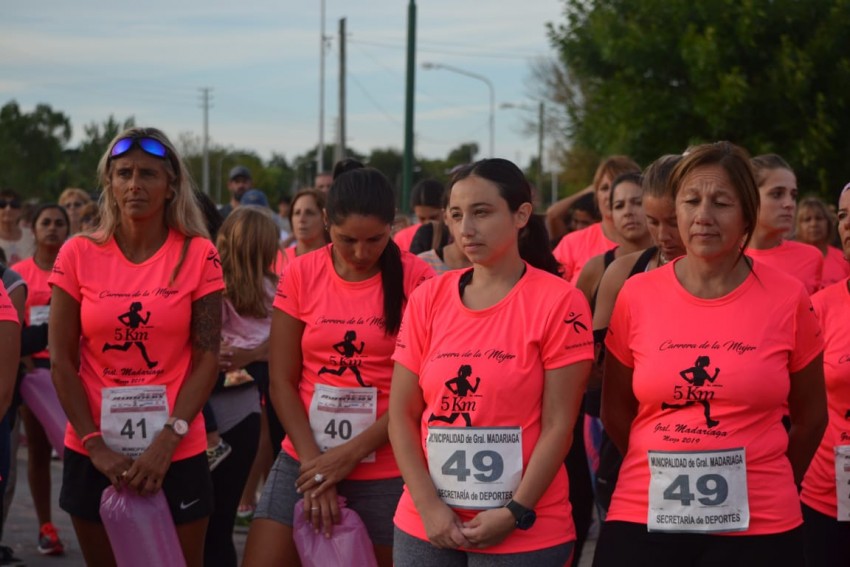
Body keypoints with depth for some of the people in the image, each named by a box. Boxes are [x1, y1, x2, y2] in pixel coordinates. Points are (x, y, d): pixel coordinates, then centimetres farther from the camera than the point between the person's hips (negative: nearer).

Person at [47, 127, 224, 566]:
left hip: (178, 453, -1)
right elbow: (61, 360, -1)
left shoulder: (198, 255, -3)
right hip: (94, 454, 1)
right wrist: (94, 445, -8)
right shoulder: (79, 254, -1)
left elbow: (207, 357, -5)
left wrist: (166, 441, -14)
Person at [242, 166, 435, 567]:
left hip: (386, 472, -2)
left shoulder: (415, 280, -6)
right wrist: (314, 460, -10)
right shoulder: (301, 274, 0)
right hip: (304, 463, 2)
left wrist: (352, 452, -13)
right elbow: (281, 381, 0)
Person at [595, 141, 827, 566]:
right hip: (642, 519, 1)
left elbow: (811, 417, 9)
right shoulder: (636, 296, -1)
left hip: (758, 527, 0)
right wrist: (667, 472, 12)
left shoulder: (788, 299, -3)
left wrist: (763, 487, 11)